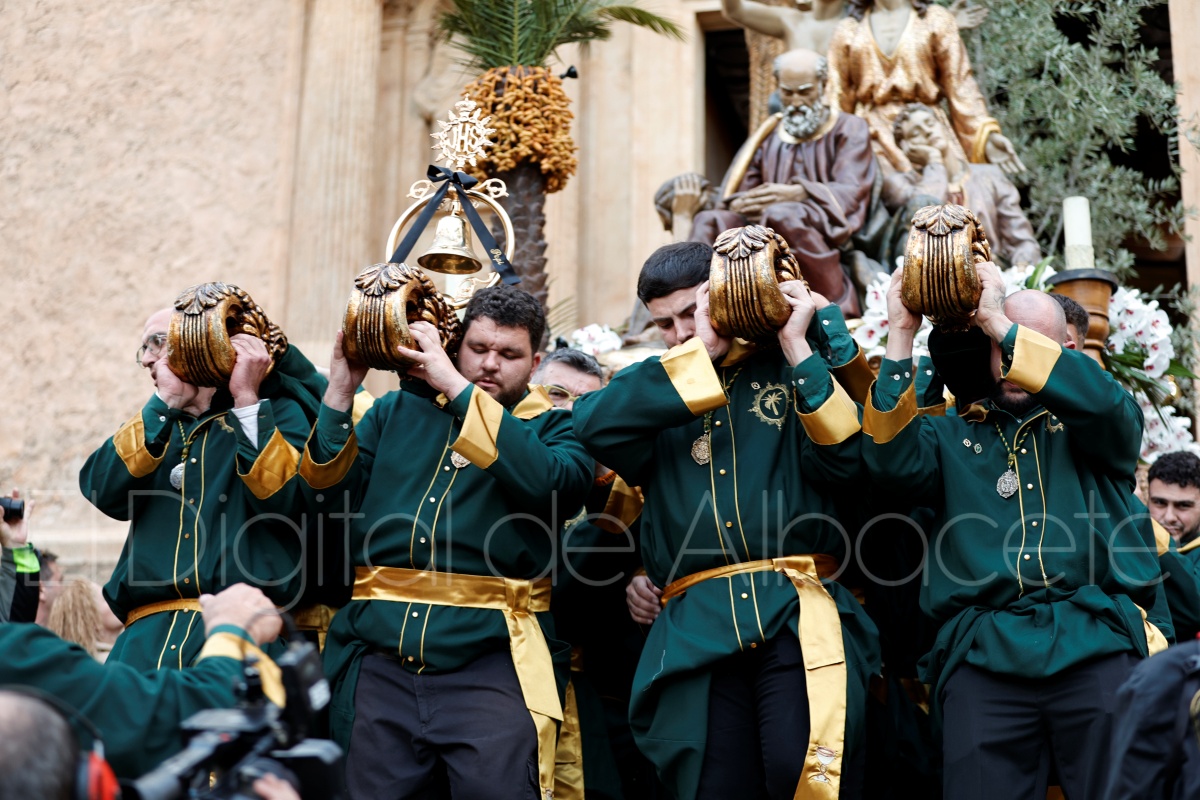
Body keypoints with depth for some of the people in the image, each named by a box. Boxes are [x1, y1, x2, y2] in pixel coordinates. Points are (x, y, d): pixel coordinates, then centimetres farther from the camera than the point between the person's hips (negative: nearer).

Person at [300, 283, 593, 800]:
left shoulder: (551, 429, 8)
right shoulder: (397, 411, 16)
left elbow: (548, 480, -15)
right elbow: (329, 494, 8)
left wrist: (457, 387, -14)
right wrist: (340, 392, -3)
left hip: (490, 658, -3)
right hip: (381, 656, 3)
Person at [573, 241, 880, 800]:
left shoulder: (789, 368, 13)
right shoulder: (658, 392, 18)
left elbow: (842, 460, -4)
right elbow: (593, 425, -4)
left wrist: (797, 345, -5)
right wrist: (698, 353, -3)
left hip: (797, 612, -2)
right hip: (697, 628, 3)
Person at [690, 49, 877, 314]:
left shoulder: (848, 129, 10)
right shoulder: (767, 135, 22)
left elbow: (850, 191, -6)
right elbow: (738, 192, 13)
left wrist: (796, 193, -24)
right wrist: (741, 203, -15)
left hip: (827, 230, -4)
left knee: (779, 216, -38)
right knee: (708, 222, -23)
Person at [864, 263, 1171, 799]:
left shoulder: (1086, 428, 17)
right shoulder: (952, 438, 19)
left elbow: (1107, 403, -7)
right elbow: (893, 459, -2)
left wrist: (1001, 323, -7)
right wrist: (901, 334, -4)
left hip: (1099, 646, 0)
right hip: (985, 655, 1)